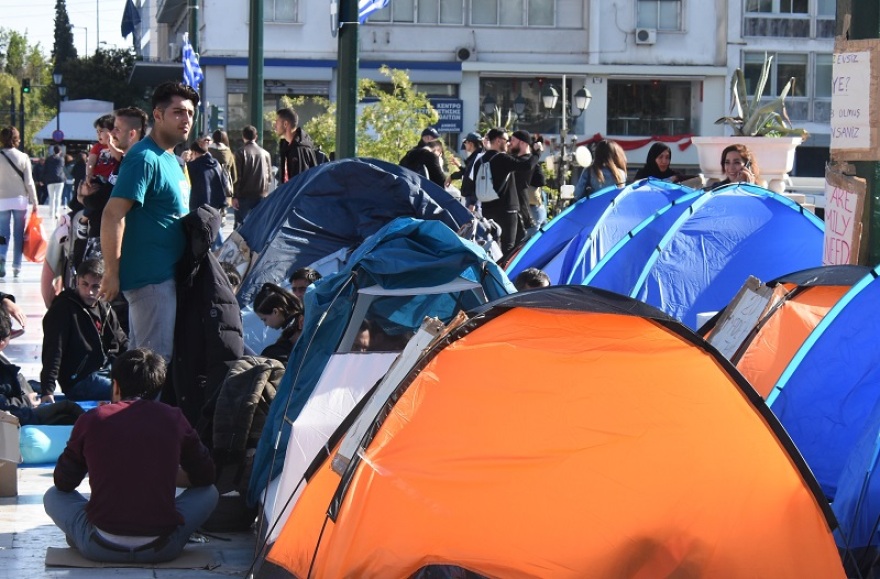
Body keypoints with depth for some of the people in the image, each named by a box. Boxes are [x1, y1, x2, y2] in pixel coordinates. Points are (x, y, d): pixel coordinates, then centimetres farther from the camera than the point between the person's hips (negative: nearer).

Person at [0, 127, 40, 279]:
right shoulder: (23, 157, -4)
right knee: (19, 233, 7)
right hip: (20, 199, 0)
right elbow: (29, 182, -3)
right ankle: (17, 266, 7)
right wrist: (34, 202, 5)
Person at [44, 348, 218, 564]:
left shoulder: (91, 419, 2)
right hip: (161, 548, 0)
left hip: (101, 548, 0)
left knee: (52, 496, 28)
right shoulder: (173, 419, 3)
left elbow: (63, 483, 12)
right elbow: (204, 476, 15)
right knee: (209, 492, 26)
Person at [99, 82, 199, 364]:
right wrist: (111, 273, -24)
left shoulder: (171, 160, 15)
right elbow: (113, 215, -23)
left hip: (168, 274, 10)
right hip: (151, 277, -10)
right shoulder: (145, 158, -15)